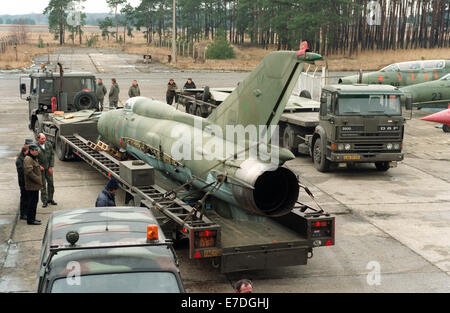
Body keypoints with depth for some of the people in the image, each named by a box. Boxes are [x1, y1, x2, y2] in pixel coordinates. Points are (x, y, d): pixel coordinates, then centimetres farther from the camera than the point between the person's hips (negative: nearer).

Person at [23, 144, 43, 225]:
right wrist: (38, 180, -21)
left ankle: (32, 218, 23)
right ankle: (30, 220, -2)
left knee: (34, 202, 15)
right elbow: (29, 172, -27)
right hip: (31, 186, -10)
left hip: (35, 186, 10)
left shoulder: (34, 158, 18)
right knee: (32, 202, -7)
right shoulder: (28, 159, -17)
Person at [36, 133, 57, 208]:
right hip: (40, 168, -3)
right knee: (43, 184, 0)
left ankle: (50, 199, 20)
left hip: (48, 167, 3)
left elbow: (52, 155, 4)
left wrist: (51, 167, -2)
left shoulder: (49, 145, 1)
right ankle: (44, 201, 8)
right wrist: (39, 166, -13)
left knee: (50, 183, 6)